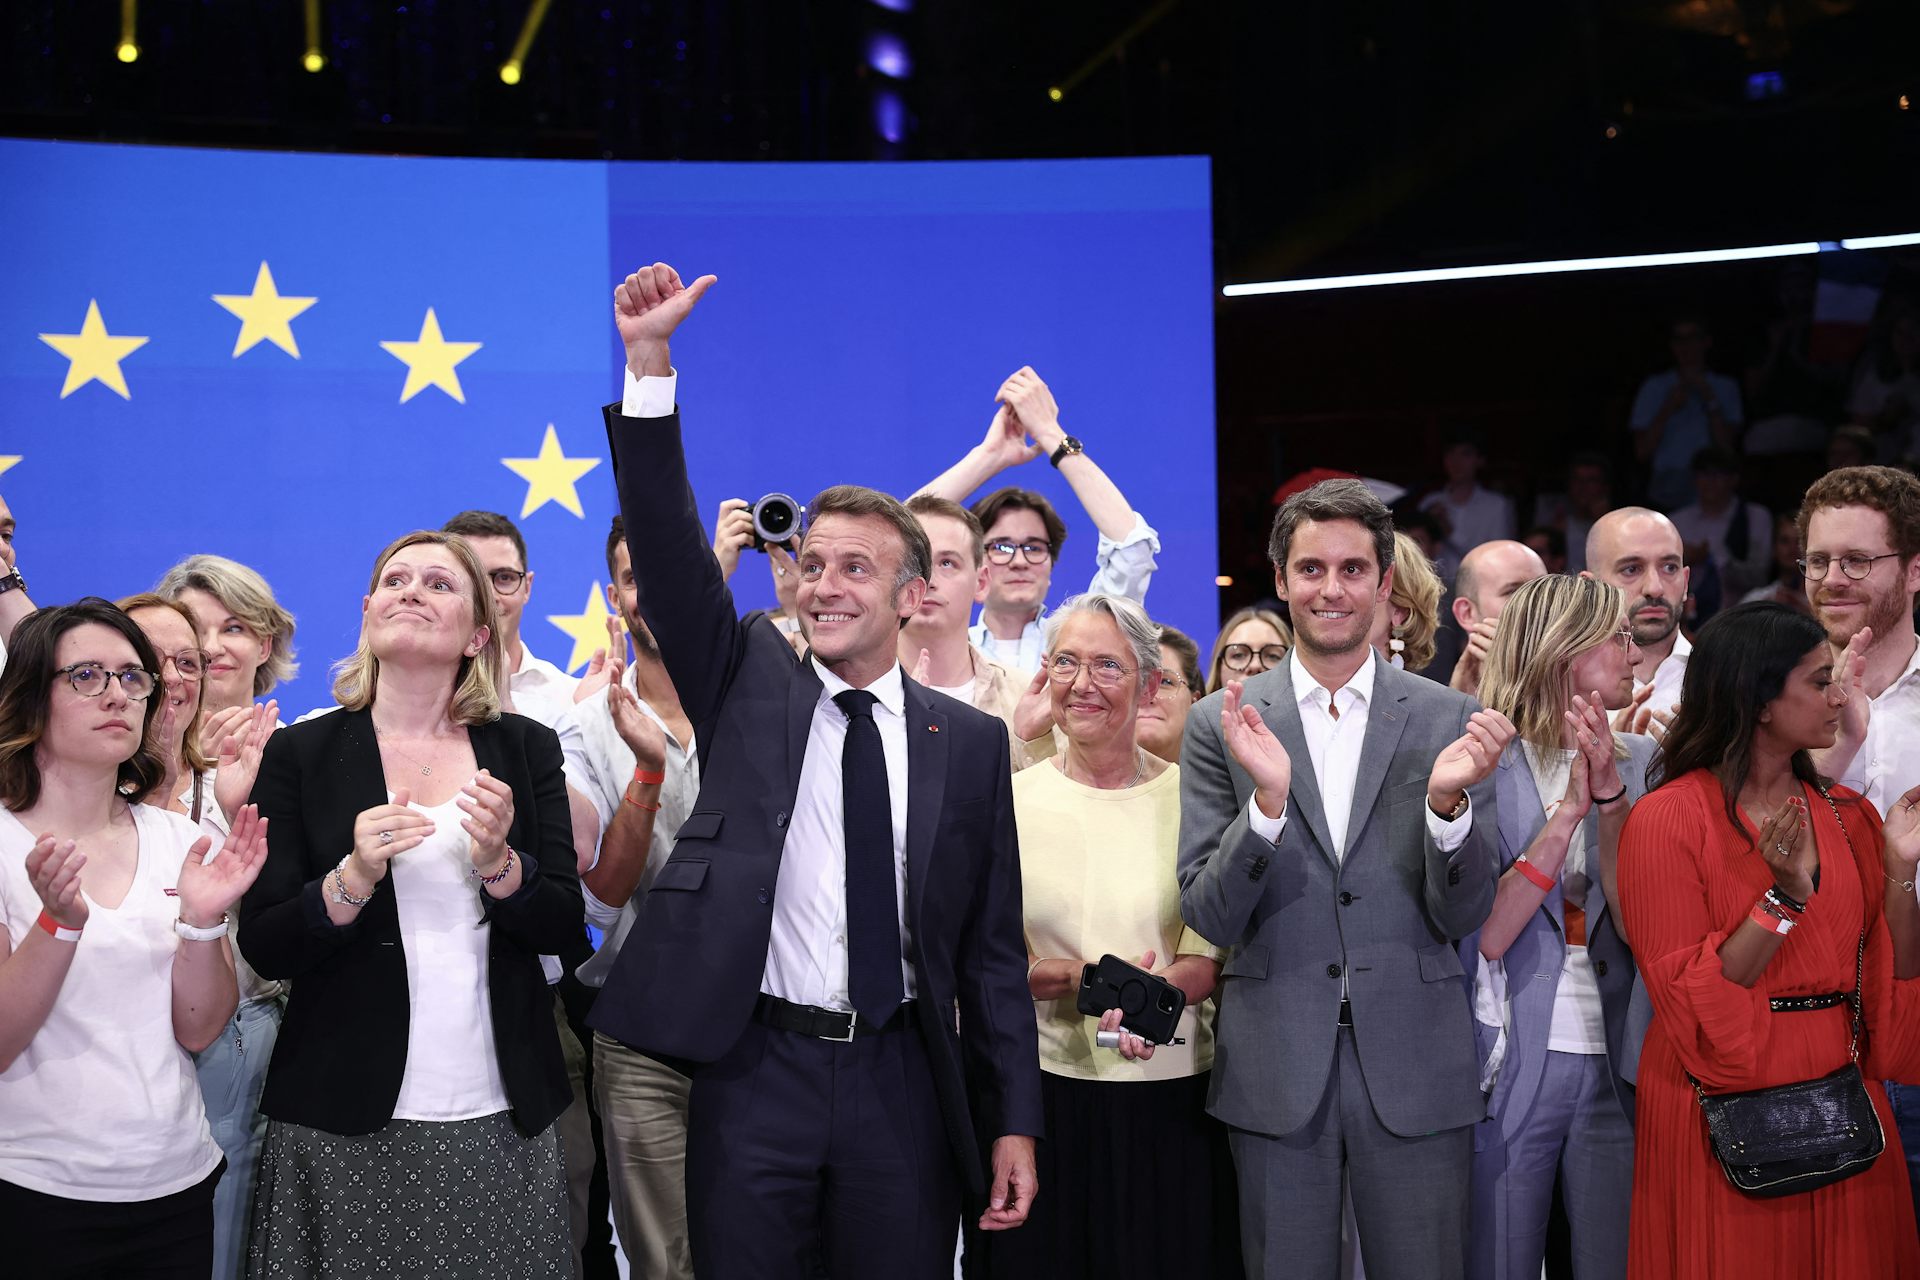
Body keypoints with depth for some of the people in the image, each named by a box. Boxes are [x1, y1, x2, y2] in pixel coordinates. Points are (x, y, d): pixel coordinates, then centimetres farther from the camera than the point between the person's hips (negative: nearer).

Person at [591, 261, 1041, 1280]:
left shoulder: (971, 742, 6)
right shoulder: (751, 685, 5)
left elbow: (992, 945, 6)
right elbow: (669, 552, -8)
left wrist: (1014, 1121, 2)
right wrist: (650, 364, -18)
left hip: (901, 1082, 1)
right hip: (755, 1072, 0)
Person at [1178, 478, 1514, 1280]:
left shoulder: (1448, 721, 1)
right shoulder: (1222, 725, 1)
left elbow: (1461, 916, 0)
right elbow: (1208, 917, -4)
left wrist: (1448, 801, -18)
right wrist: (1267, 800, -20)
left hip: (1414, 1067, 0)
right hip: (1275, 1068, 0)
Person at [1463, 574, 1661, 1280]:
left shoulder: (1640, 763, 7)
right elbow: (1483, 935, -12)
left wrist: (1611, 797, -15)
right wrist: (1569, 811, -17)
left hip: (1616, 1064, 3)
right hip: (1509, 1066, -3)